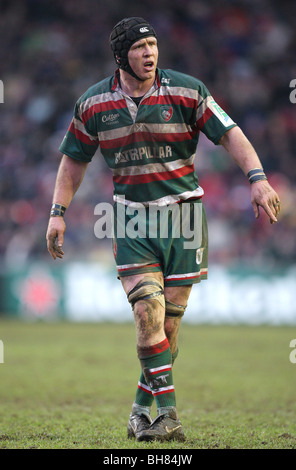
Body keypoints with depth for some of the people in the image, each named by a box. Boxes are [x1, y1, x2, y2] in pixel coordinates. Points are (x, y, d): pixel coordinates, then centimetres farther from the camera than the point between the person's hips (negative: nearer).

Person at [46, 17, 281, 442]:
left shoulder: (186, 91, -4)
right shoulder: (93, 103, 2)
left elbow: (230, 134, -7)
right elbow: (74, 159, 14)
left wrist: (257, 178, -20)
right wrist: (58, 212, 7)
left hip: (182, 216, 0)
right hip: (132, 219, 0)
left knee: (168, 321, 1)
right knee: (148, 312, -16)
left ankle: (142, 411, 16)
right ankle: (167, 413, -14)